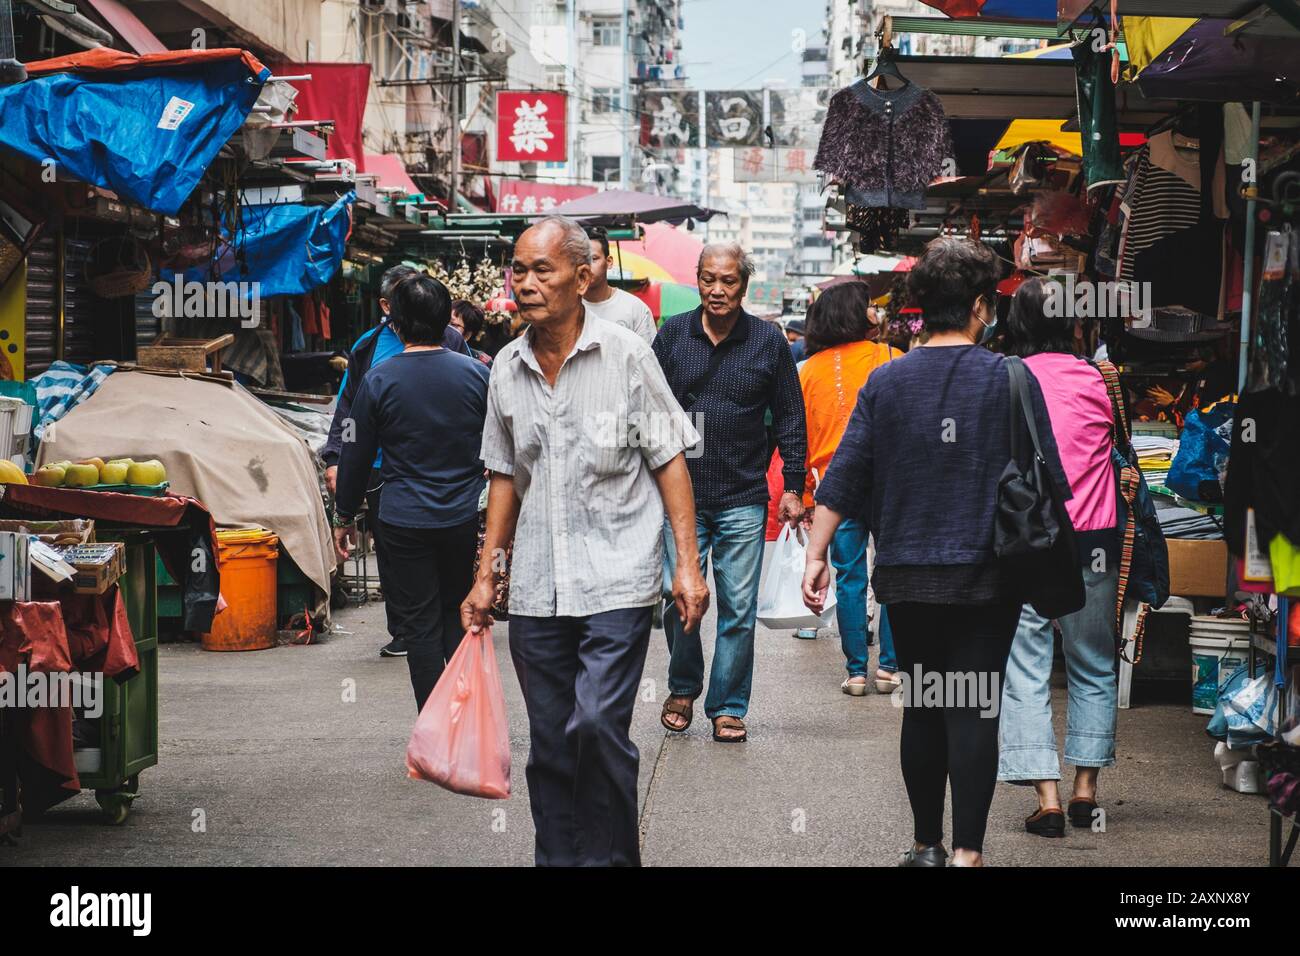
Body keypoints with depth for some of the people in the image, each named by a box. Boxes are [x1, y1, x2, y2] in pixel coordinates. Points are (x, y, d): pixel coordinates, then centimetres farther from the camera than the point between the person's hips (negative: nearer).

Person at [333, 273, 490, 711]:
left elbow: (356, 456, 0)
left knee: (419, 624, 5)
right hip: (462, 518, 2)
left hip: (404, 522, -2)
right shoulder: (476, 373, -2)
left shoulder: (378, 381, -7)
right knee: (457, 612, 19)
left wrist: (344, 517, 12)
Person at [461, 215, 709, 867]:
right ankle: (558, 858, 18)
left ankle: (613, 856, 2)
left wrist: (687, 563, -5)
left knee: (598, 726, -15)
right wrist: (486, 576, 15)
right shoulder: (507, 368, 9)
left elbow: (669, 460, 0)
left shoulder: (625, 355, -3)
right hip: (536, 590, 4)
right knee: (550, 746, 7)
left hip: (616, 578, -4)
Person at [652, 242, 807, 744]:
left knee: (738, 609, 2)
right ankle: (683, 688, 24)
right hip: (679, 495, 1)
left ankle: (728, 706, 13)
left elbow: (790, 419, 7)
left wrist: (793, 487, 2)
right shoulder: (672, 334, 4)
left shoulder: (769, 340, 3)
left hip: (743, 500, 0)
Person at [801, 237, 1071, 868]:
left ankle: (926, 845, 20)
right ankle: (967, 852, -7)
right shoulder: (1010, 379, -3)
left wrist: (816, 555, 4)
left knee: (922, 710, 13)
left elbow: (843, 476, 0)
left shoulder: (886, 380, 3)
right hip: (987, 577, -3)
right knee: (974, 711, -2)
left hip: (906, 578, 3)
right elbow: (1049, 483, -2)